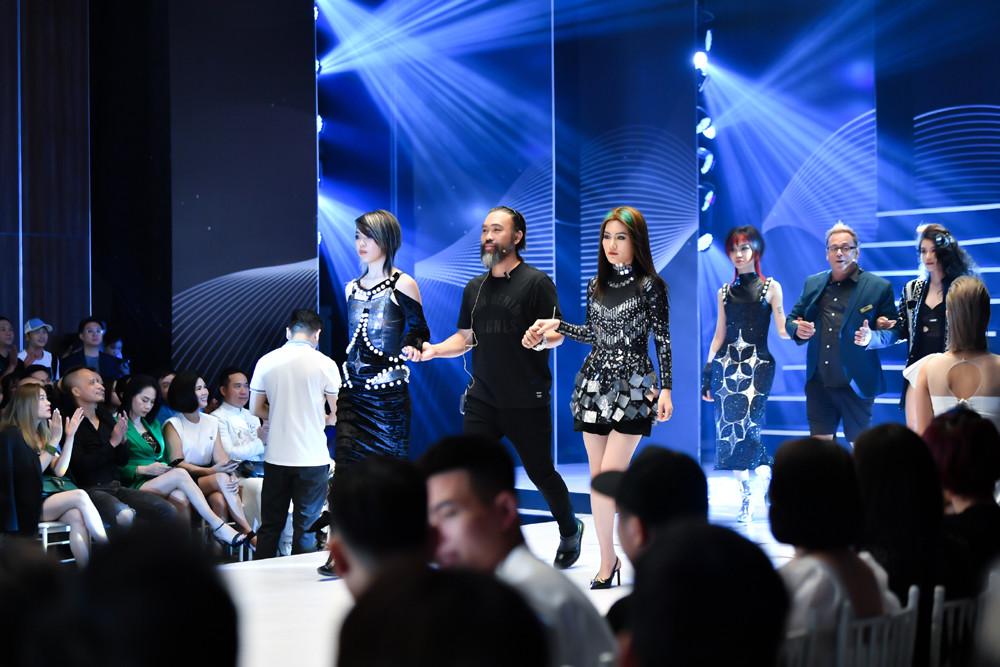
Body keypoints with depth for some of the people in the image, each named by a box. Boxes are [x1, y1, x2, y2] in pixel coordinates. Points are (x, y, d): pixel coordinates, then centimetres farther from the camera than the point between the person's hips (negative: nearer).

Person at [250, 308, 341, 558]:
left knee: (270, 526, 11)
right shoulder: (325, 364, -6)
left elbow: (256, 409, 8)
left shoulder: (266, 362, 2)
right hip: (312, 458, -3)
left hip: (276, 457, 3)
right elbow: (339, 413, -2)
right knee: (306, 527, 4)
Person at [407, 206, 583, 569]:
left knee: (541, 473, 6)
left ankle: (570, 530, 32)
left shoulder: (536, 282, -4)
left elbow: (558, 334, -9)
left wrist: (542, 338, -31)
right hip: (481, 398, 5)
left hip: (526, 401, -5)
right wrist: (433, 350, -1)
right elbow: (464, 338, 17)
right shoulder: (475, 287, 14)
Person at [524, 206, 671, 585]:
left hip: (633, 383, -5)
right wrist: (555, 326, 9)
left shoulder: (650, 285, -4)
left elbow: (662, 339, -4)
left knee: (610, 474, -15)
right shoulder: (597, 285, 11)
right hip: (596, 380, 5)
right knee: (597, 477, 4)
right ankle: (607, 560, 11)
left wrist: (665, 389, -8)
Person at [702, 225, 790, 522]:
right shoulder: (725, 292, 15)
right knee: (729, 429, -2)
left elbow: (783, 331, 1)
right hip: (726, 364, 4)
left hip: (757, 365, -3)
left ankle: (765, 479, 1)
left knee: (747, 427, -19)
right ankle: (745, 499, 6)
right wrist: (707, 372, 11)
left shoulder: (770, 288, 6)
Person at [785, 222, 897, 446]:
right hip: (819, 384, 4)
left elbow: (893, 332, -2)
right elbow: (791, 320, 17)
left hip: (857, 386, -4)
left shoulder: (879, 287, -2)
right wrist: (797, 329, -7)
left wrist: (872, 337, -24)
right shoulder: (813, 283, 11)